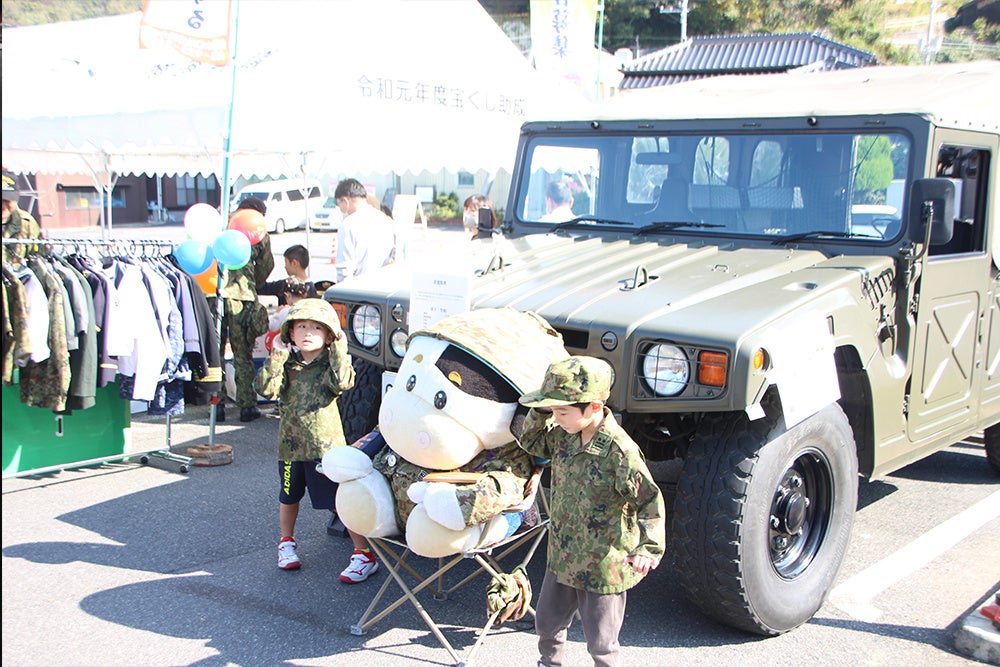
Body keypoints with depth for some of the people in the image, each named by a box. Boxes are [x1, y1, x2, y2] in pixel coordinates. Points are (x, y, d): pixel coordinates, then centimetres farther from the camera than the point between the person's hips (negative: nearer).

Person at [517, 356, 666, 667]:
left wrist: (648, 548, -34)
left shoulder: (620, 451, -26)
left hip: (603, 567, -7)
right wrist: (540, 411, -4)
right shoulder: (563, 435, -4)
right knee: (547, 623, 25)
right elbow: (531, 441, 15)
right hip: (562, 556, 7)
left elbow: (649, 500, -23)